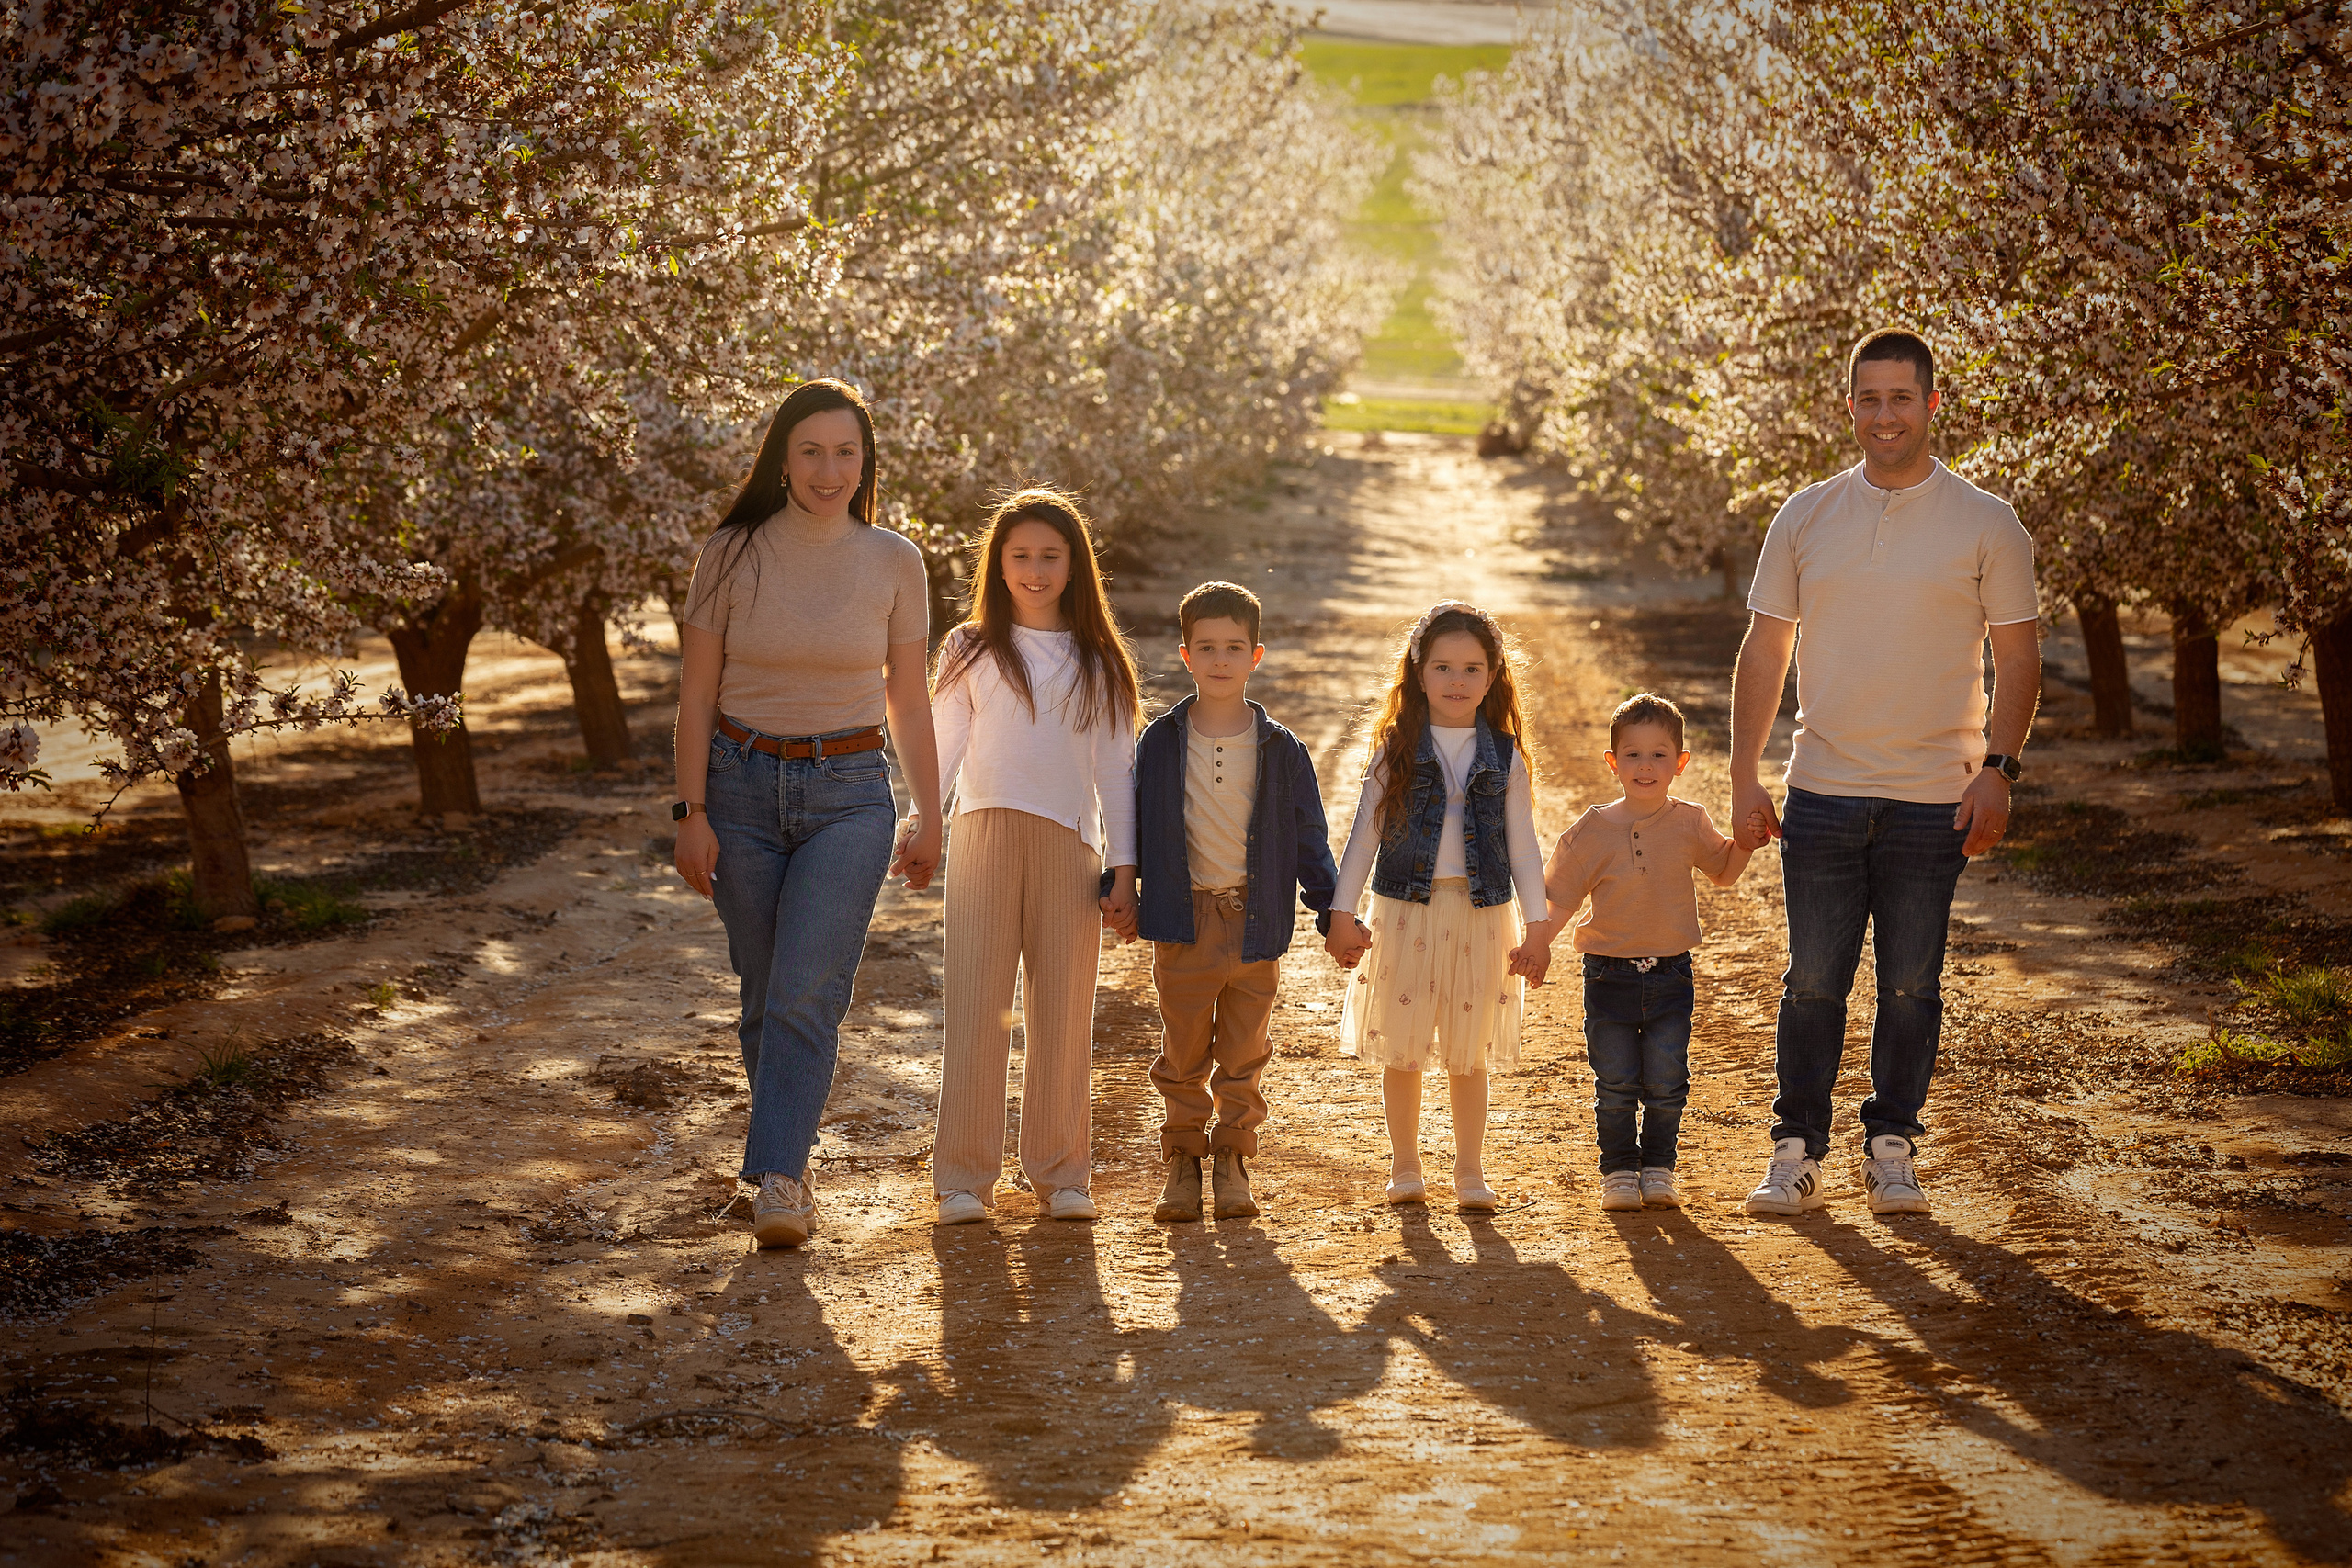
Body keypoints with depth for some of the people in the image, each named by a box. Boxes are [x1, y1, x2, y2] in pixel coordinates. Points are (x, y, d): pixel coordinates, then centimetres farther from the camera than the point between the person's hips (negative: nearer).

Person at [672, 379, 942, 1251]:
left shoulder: (893, 563, 0)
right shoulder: (731, 556, -3)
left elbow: (907, 698, 8)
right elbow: (696, 694, 0)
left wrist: (928, 817, 10)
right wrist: (690, 813, -5)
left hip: (848, 794, -1)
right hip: (743, 789, 1)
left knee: (806, 996, -15)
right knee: (764, 999, 8)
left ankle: (776, 1182, -16)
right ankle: (787, 1164, 24)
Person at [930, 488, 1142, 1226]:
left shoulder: (1098, 660, 10)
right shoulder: (971, 649, 9)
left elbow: (1114, 769, 10)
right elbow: (942, 750, 6)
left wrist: (1123, 872, 4)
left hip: (1069, 846, 1)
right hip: (985, 837, -1)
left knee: (1062, 1012, 3)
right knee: (977, 1006, -3)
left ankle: (1061, 1173, 12)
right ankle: (964, 1177, 2)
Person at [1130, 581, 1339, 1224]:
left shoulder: (1281, 750, 1)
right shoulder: (1160, 743, 1)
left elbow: (1310, 840, 6)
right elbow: (1134, 827, 9)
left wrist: (1333, 913, 1)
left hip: (1256, 922, 0)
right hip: (1184, 919, 0)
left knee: (1243, 1055, 9)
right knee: (1183, 1053, 7)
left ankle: (1232, 1160, 20)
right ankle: (1182, 1160, 18)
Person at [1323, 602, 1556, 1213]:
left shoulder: (1505, 754, 3)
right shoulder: (1396, 748, 0)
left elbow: (1522, 842, 6)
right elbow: (1365, 833, 3)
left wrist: (1539, 921, 2)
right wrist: (1342, 913, 0)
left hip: (1481, 912, 1)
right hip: (1405, 910, 0)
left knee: (1469, 1053, 5)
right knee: (1402, 1048, 3)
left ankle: (1470, 1171, 16)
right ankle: (1404, 1167, 17)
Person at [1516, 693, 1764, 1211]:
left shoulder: (1690, 823, 0)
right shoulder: (1596, 828, -6)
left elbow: (1722, 872, 17)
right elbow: (1560, 891, -1)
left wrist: (1744, 841, 0)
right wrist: (1538, 942, -12)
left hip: (1670, 976, 1)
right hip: (1609, 974, -1)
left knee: (1666, 1085, 3)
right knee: (1614, 1085, 3)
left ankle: (1658, 1167, 19)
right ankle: (1618, 1169, 17)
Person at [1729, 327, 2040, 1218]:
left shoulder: (1985, 525, 0)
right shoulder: (1806, 519, 5)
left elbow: (2017, 655, 3)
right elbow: (1763, 650, 8)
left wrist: (1997, 769, -8)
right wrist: (1745, 777, 3)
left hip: (1935, 798, -1)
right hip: (1823, 790, 1)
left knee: (1911, 984, 6)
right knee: (1813, 980, 3)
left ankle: (1891, 1147, 19)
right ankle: (1797, 1150, 14)